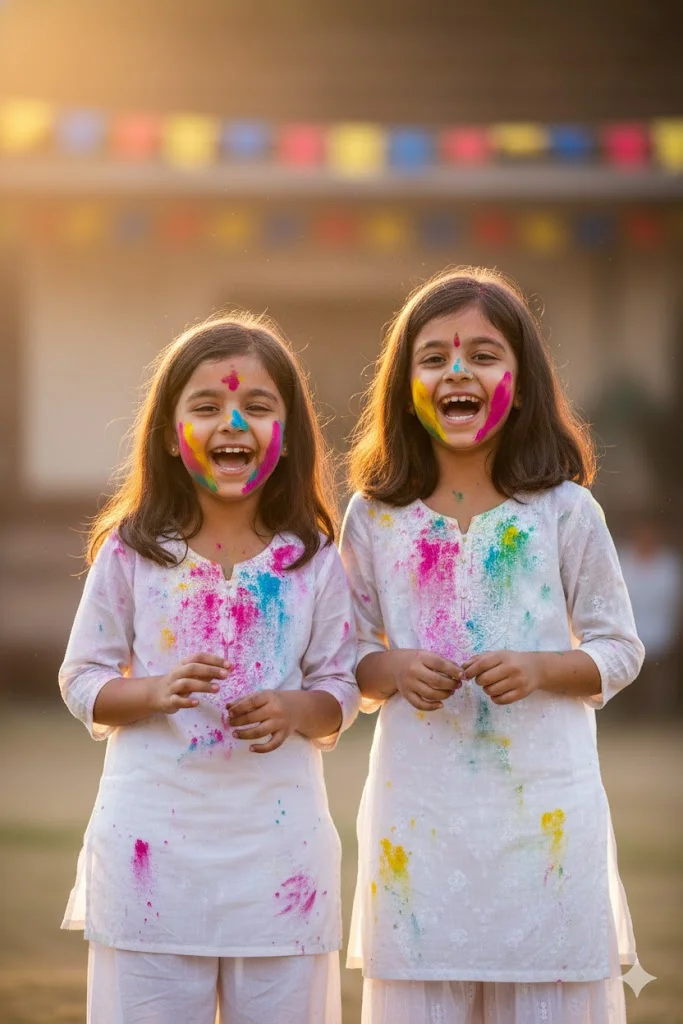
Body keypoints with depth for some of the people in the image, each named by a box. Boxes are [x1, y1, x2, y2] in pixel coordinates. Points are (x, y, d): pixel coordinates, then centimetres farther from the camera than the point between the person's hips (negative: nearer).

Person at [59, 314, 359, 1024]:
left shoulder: (314, 560, 2)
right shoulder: (132, 552, 0)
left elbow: (340, 690, 8)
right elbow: (82, 681, 4)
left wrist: (293, 709, -14)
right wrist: (156, 691, -15)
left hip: (278, 844, 1)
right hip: (153, 848, -1)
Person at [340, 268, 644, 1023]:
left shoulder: (561, 511, 1)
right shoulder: (375, 516, 5)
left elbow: (619, 649, 4)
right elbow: (349, 655, 10)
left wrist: (538, 669, -15)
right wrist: (392, 669, -11)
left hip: (543, 805, -1)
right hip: (420, 810, 1)